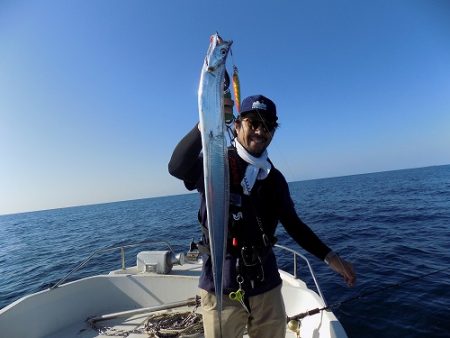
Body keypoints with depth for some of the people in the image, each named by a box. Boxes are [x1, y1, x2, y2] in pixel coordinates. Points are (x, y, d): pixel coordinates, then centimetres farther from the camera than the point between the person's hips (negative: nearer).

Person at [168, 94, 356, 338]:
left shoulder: (274, 178, 5)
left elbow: (293, 224, 10)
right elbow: (177, 168, -30)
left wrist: (330, 257, 1)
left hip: (266, 286, 5)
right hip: (221, 287, -4)